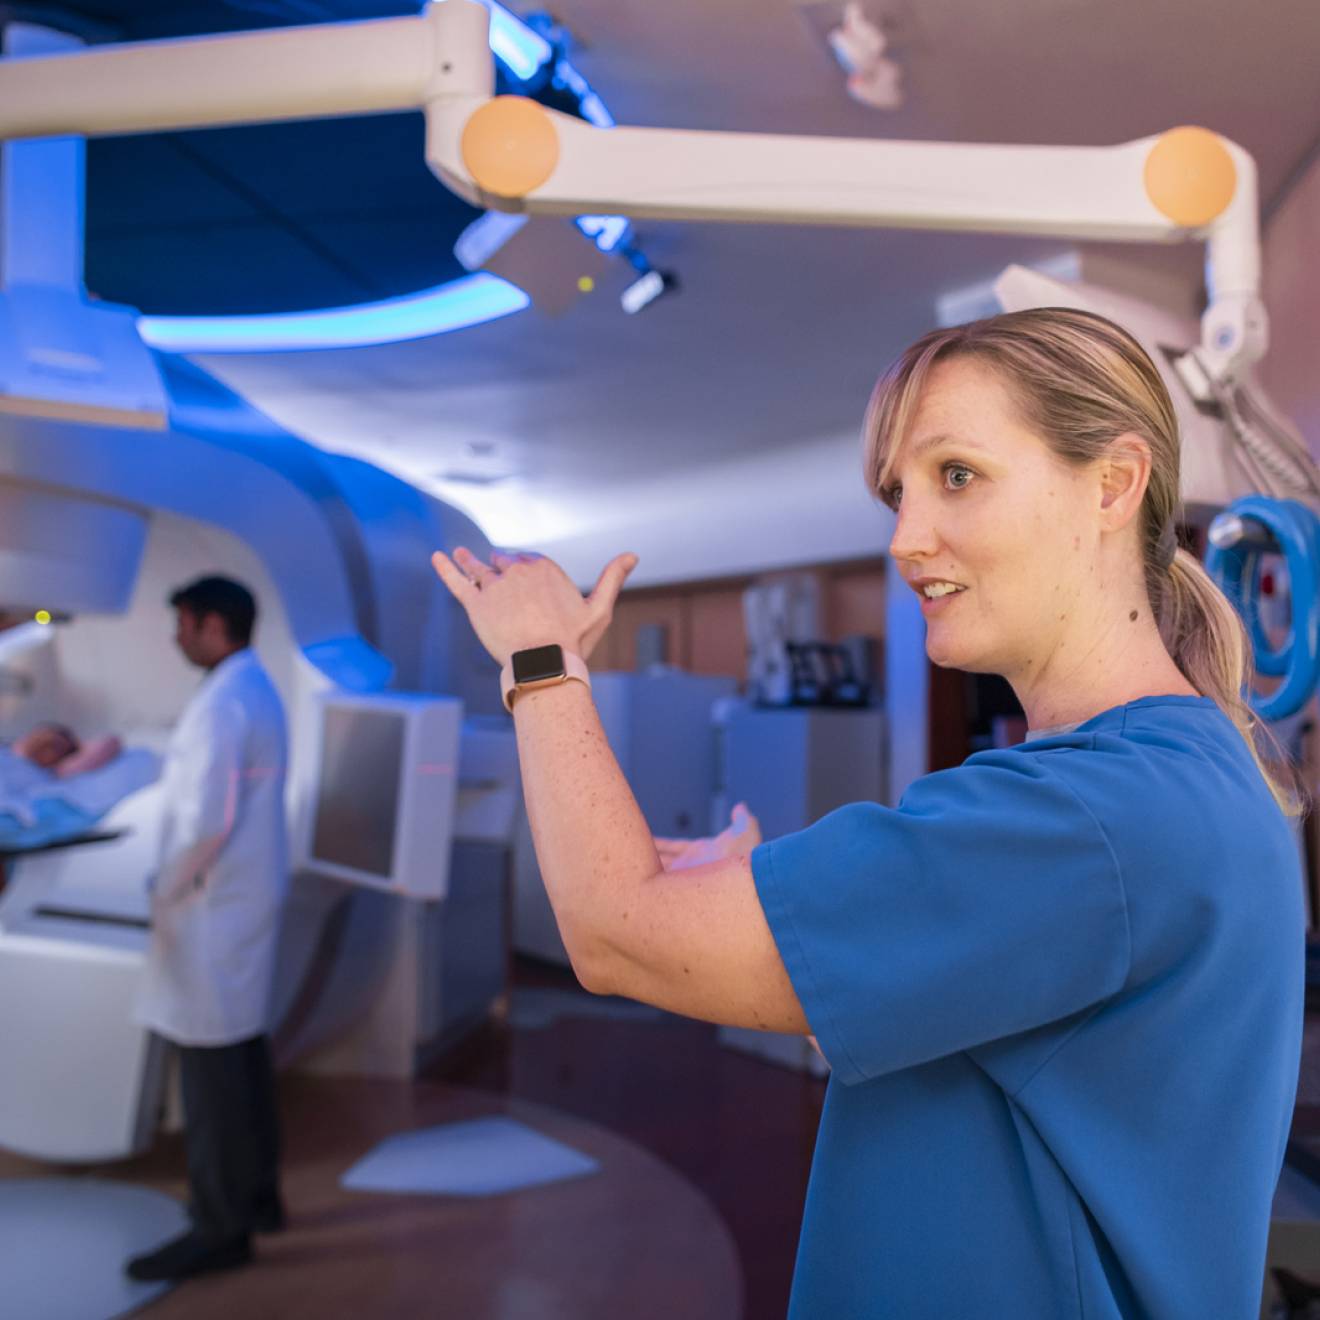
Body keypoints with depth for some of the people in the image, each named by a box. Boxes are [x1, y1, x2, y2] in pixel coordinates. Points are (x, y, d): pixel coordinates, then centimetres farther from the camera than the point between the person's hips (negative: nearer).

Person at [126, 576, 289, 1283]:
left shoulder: (222, 703, -19)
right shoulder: (257, 691, 12)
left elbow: (205, 821, -24)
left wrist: (166, 889, -10)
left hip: (213, 903, -10)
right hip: (245, 896, 10)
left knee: (210, 1060, -1)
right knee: (242, 1048, 17)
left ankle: (221, 1227, 10)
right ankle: (256, 1194, 30)